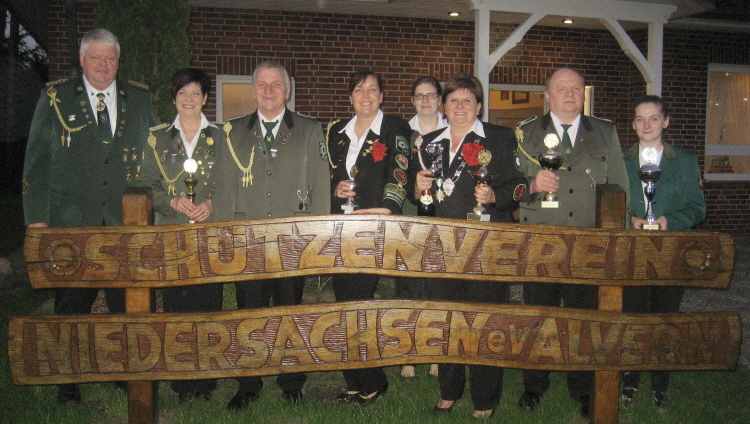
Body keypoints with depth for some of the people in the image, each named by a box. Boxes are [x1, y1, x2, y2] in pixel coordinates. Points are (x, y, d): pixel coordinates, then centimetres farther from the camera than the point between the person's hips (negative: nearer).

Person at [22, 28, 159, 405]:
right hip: (71, 224, -1)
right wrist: (36, 218, -3)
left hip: (127, 223, 2)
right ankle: (68, 384, 23)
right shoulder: (55, 98, 4)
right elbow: (37, 160, 4)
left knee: (128, 306, 8)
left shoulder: (140, 100, 9)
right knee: (71, 308, 8)